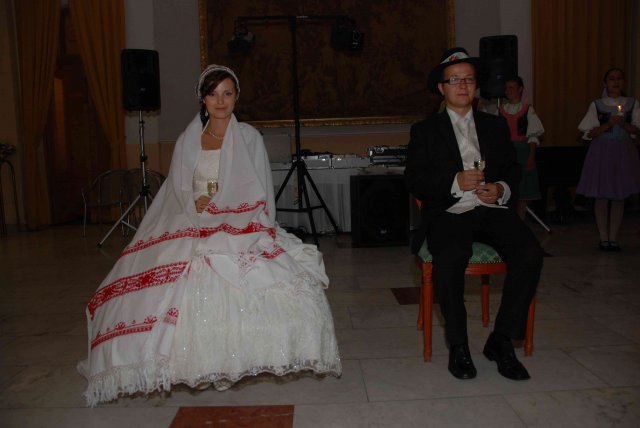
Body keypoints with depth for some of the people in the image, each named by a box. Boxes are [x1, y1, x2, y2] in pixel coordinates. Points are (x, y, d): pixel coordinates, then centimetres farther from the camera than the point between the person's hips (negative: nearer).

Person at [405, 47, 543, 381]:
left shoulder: (495, 125, 22)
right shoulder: (425, 130, 11)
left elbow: (512, 168, 20)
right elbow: (414, 180, 1)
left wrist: (501, 188, -4)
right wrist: (455, 182, -14)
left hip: (492, 209, 3)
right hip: (450, 213, -3)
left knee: (530, 253, -25)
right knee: (450, 258, -34)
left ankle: (501, 341, -10)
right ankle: (458, 345, -13)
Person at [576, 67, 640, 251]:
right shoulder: (597, 105, 3)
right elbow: (589, 133, -3)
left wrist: (623, 123, -15)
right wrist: (608, 124, -15)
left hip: (624, 152, 2)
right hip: (602, 151, -2)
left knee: (620, 196, 4)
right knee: (601, 196, -2)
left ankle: (614, 238, 11)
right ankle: (604, 238, 7)